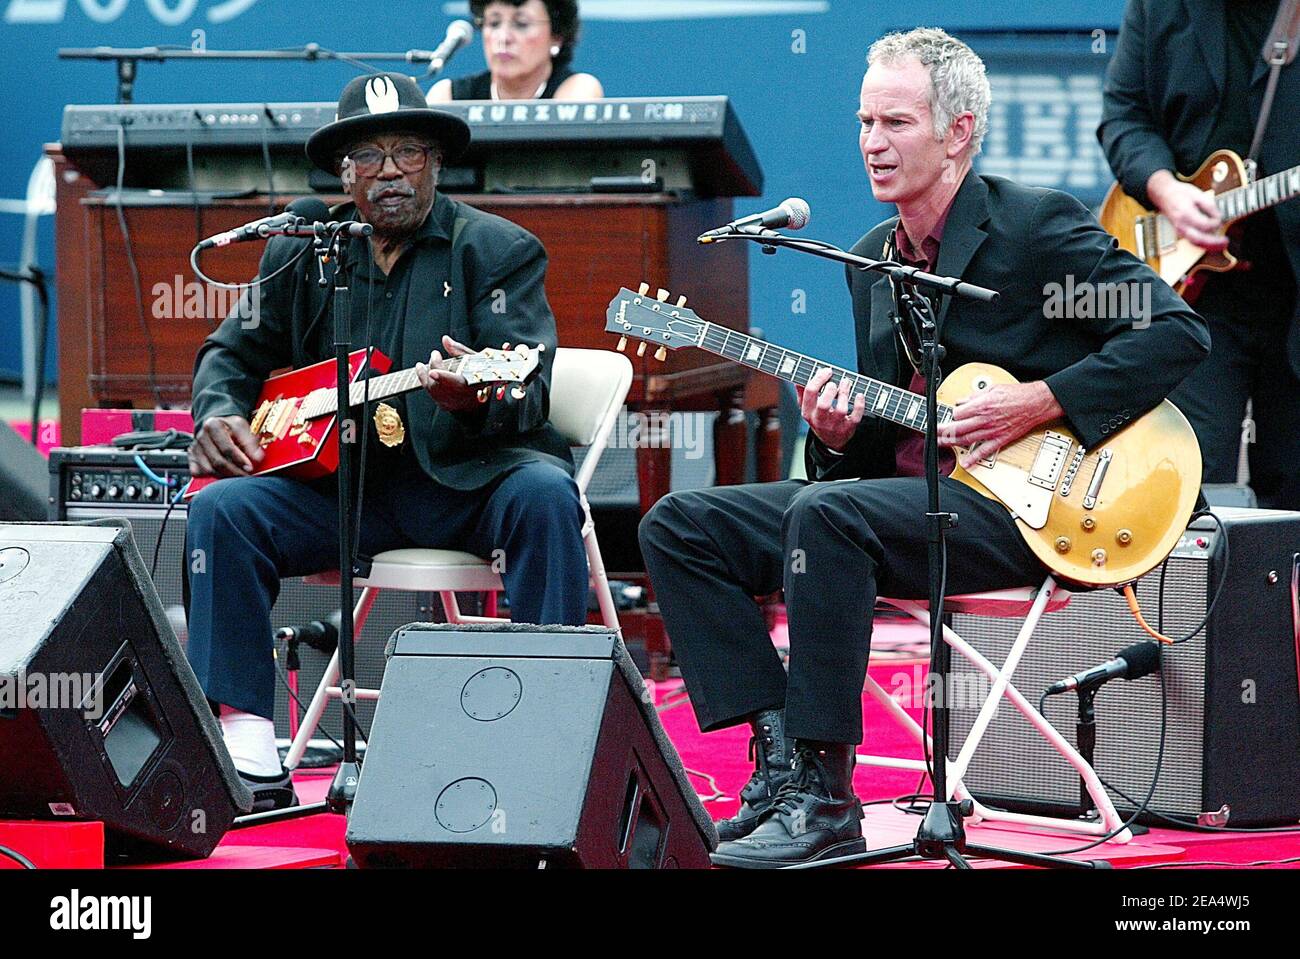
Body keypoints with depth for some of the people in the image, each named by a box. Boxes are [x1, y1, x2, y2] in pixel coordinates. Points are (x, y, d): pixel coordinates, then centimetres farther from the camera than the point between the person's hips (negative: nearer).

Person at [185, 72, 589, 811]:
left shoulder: (500, 250, 0)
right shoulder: (300, 255, 12)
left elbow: (531, 389, -12)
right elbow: (235, 352, 22)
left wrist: (478, 397, -37)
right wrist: (218, 413, -3)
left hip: (467, 478, -3)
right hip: (341, 483, 3)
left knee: (544, 492, -35)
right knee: (221, 508, -20)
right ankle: (250, 762, -22)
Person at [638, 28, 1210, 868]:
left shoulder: (1039, 225, -5)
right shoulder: (875, 256, 17)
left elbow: (1178, 334, -13)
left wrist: (1038, 402, -18)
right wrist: (838, 438, -5)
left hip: (1020, 501, -8)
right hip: (902, 494, 8)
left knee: (826, 516, -35)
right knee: (679, 527, -5)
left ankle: (824, 801, -29)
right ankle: (782, 758, -12)